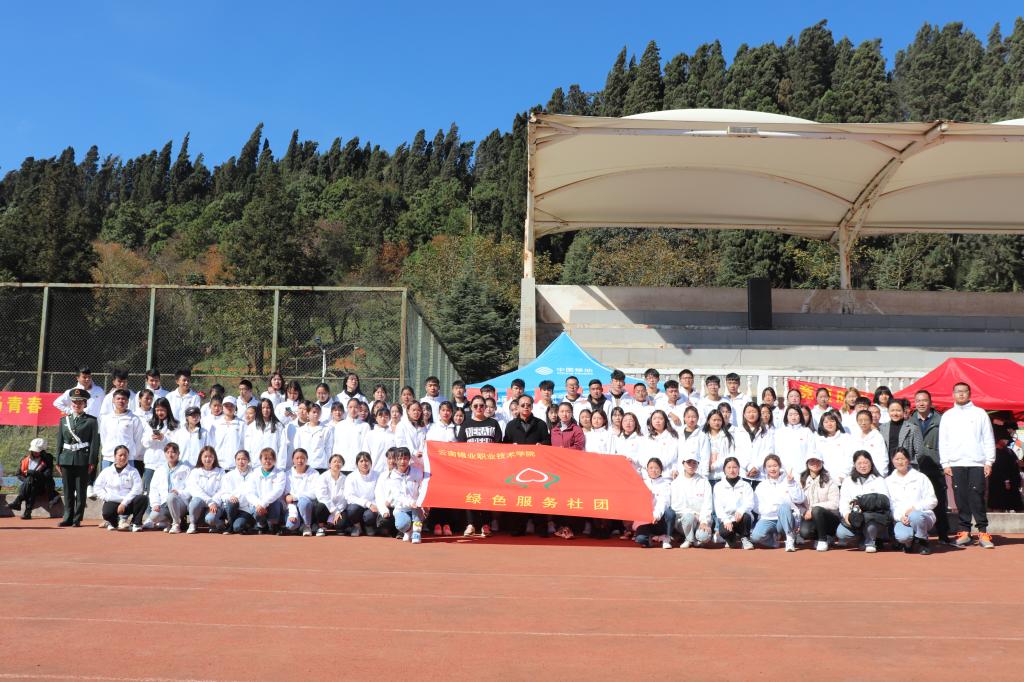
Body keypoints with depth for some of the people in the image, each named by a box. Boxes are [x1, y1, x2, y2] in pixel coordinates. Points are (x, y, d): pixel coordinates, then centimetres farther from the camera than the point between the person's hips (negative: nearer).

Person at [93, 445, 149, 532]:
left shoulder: (133, 471, 6)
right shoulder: (106, 471, 12)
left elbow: (137, 489, -5)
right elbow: (98, 487, 10)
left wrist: (124, 503, -15)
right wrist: (107, 497, -7)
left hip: (128, 503, 0)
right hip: (112, 503, 0)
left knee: (143, 498, -30)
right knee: (106, 512, -35)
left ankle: (135, 523, -10)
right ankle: (114, 521, 4)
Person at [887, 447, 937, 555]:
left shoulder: (920, 478, 9)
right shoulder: (888, 481, 12)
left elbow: (932, 501, 3)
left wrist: (915, 507, -13)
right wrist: (900, 517, -13)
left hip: (922, 515, 0)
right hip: (900, 519, 0)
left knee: (915, 516, -39)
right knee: (902, 536, -34)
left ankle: (922, 543, -8)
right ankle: (910, 542, 6)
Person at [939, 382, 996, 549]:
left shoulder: (980, 413, 7)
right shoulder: (947, 416, 12)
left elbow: (989, 439, 5)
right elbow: (943, 442, 9)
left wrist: (989, 462, -3)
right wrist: (945, 464, 1)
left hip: (977, 463, -2)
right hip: (956, 464, 2)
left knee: (977, 498, -6)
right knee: (961, 499, 1)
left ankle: (983, 532, -2)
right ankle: (964, 531, 6)